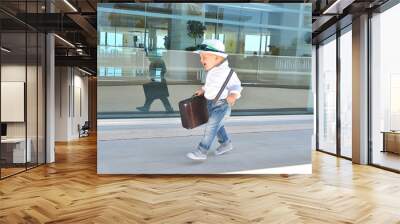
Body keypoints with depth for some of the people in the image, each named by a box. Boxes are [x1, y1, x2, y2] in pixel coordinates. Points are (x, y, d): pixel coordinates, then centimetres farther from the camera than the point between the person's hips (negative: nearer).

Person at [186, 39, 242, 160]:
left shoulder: (226, 72, -20)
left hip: (222, 104, -9)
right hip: (211, 103, 9)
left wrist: (233, 95, -37)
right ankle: (226, 143, 42)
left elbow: (236, 86, -19)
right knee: (217, 126, 21)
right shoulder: (211, 71, 6)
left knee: (211, 126, -14)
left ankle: (201, 151, -12)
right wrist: (202, 90, 10)